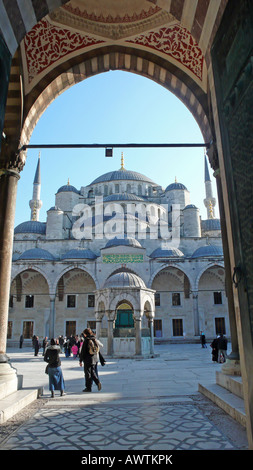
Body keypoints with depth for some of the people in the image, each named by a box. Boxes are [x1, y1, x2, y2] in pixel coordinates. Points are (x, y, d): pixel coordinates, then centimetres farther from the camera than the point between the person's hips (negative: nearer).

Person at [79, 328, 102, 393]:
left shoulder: (86, 340, -14)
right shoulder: (94, 339, 5)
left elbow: (83, 351, -12)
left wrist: (80, 360, -5)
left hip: (87, 359, -6)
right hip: (94, 359, 6)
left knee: (88, 373, 5)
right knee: (93, 372, 18)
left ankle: (88, 387, 11)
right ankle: (98, 382, -1)